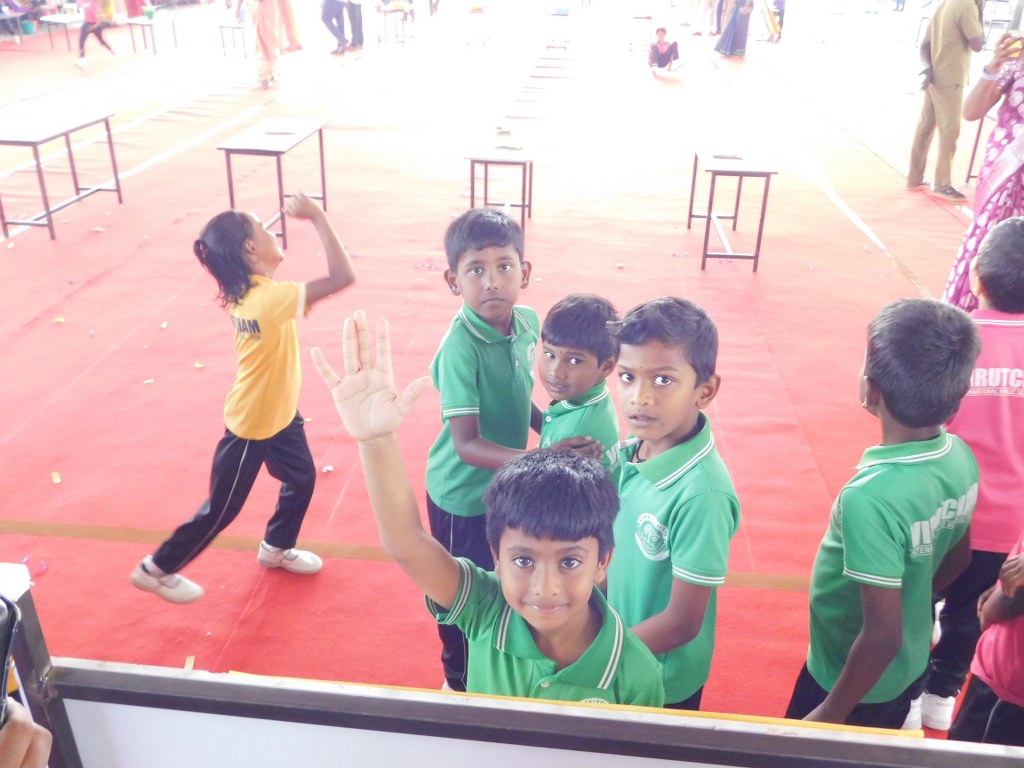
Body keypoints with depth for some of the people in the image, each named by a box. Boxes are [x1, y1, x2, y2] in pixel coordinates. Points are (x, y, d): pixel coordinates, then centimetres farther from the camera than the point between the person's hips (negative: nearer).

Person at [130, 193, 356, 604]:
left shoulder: (247, 291, -7)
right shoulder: (268, 298, -35)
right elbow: (342, 277, -41)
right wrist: (317, 216, -36)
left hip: (279, 414, 8)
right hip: (251, 425, -8)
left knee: (301, 479, 23)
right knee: (222, 509, 10)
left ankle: (276, 548, 46)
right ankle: (157, 569, 31)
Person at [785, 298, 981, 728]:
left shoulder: (871, 497, -36)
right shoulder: (961, 458, -12)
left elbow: (883, 636, -28)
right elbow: (957, 559, 5)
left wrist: (831, 713, -14)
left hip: (856, 680, -6)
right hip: (911, 667, 7)